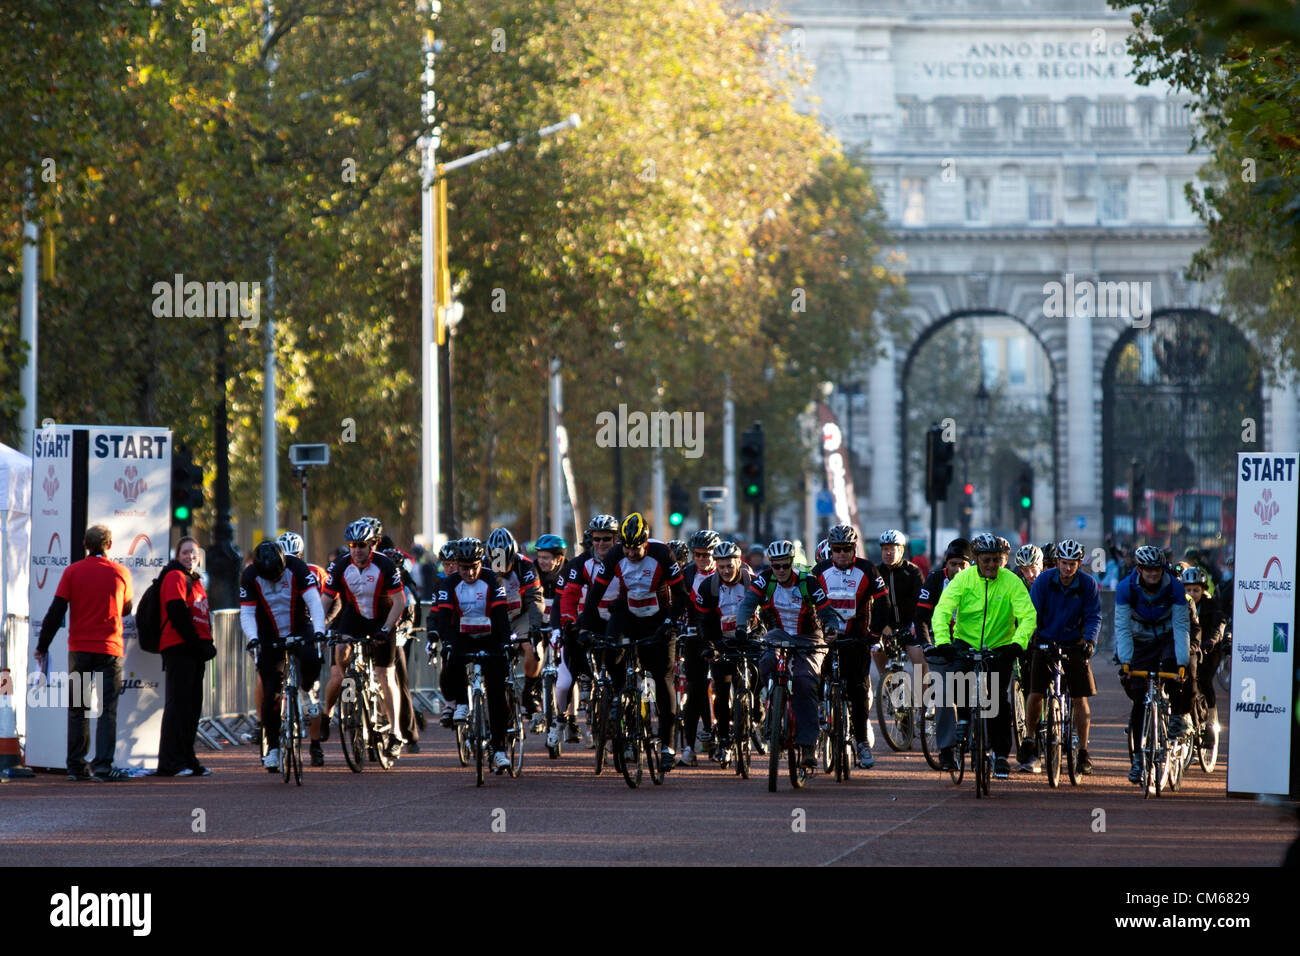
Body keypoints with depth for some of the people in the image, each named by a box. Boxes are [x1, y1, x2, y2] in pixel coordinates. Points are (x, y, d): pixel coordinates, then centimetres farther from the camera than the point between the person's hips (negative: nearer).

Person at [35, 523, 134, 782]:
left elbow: (56, 611, -4)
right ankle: (103, 765, -12)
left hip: (79, 649, 1)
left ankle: (76, 765, 9)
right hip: (109, 650, -1)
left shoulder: (73, 571, -1)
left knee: (77, 709, 10)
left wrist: (43, 645, 2)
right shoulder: (120, 573, 0)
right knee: (107, 709, -2)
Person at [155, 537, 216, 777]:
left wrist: (206, 644, 8)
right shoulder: (175, 577, -7)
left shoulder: (195, 580, 22)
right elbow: (177, 613, -16)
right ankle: (169, 763, -9)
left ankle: (187, 760, 16)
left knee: (193, 705, 11)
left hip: (195, 650, 9)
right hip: (178, 648, -9)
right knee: (178, 703, -10)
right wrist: (198, 642, -17)